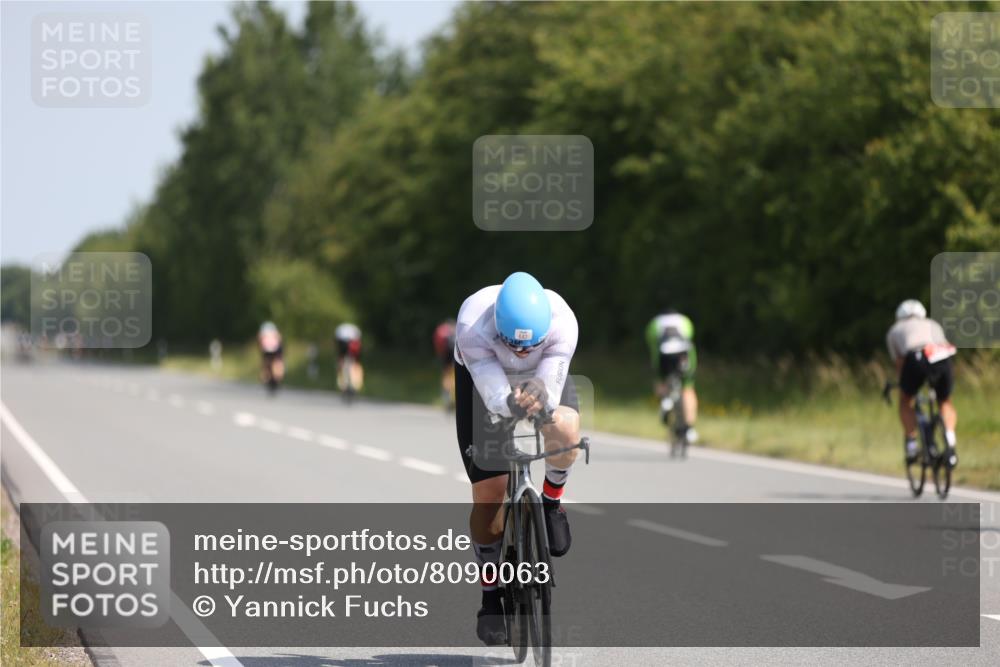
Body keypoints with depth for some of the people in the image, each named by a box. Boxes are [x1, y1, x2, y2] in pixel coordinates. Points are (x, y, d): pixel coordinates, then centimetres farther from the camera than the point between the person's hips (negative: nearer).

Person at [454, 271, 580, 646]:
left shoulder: (562, 323, -37)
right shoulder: (472, 326, -41)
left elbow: (551, 394, -38)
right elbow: (494, 397, -42)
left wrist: (540, 395, -61)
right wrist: (512, 403, -64)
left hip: (543, 373, 1)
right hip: (482, 375, -1)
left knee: (565, 431, -34)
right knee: (488, 493, -6)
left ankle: (551, 502, -2)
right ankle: (491, 594, 13)